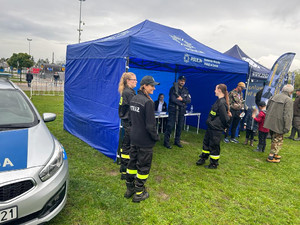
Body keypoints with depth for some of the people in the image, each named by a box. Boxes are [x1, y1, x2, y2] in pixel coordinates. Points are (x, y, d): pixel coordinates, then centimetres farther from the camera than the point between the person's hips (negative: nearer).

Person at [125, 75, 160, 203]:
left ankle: (129, 189, 33)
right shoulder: (148, 102, -20)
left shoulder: (133, 99, 5)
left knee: (132, 162, 19)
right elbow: (150, 124, -20)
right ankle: (139, 193, 21)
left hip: (134, 138, 8)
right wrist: (156, 137, -6)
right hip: (145, 140, -8)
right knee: (143, 166, 7)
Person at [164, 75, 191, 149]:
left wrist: (182, 99, -14)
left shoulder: (186, 90, 12)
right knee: (170, 126, -6)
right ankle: (166, 142, 3)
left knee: (180, 127, 10)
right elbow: (173, 99, -17)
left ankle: (177, 141, 23)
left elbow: (189, 100, 3)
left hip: (181, 112, 5)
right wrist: (182, 104, -10)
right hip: (173, 110, -5)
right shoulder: (173, 89, -4)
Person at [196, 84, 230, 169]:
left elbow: (225, 117, -21)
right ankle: (203, 158, 35)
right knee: (206, 142, 20)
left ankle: (214, 164, 19)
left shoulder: (222, 103, -23)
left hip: (217, 129, -10)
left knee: (213, 146, 3)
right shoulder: (219, 101, 8)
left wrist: (226, 126, -8)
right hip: (211, 127, 10)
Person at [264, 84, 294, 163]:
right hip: (278, 124, -7)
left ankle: (274, 154, 35)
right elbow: (288, 115, -18)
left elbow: (267, 107, 18)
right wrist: (287, 127, -15)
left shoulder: (274, 96, 7)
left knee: (274, 139, 21)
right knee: (278, 140, 6)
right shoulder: (288, 100, -14)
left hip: (270, 122, 7)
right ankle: (271, 156, 6)